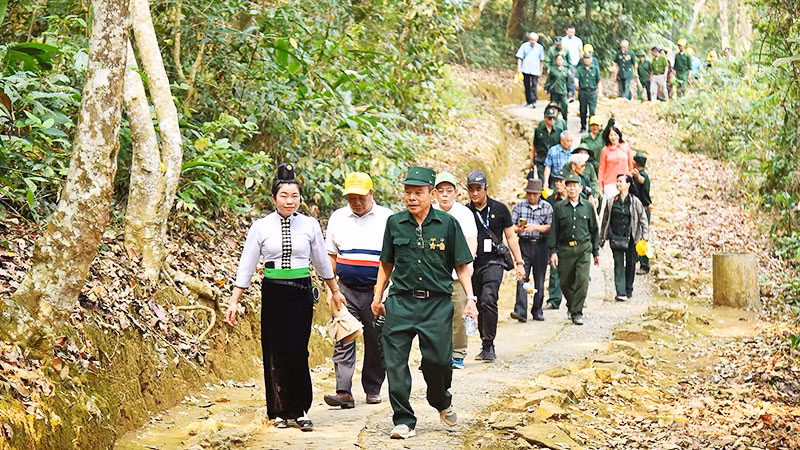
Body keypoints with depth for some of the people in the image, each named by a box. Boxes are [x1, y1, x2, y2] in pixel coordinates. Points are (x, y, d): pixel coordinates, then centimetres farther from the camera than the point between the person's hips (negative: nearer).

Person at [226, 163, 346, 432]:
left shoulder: (310, 225, 3)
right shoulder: (261, 227, 0)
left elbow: (321, 260, 16)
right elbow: (246, 265, 2)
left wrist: (335, 291, 26)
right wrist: (234, 301, -1)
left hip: (301, 293, 0)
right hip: (273, 294, 0)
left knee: (298, 351, -5)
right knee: (275, 352, 3)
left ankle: (300, 410, 5)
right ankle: (279, 411, 15)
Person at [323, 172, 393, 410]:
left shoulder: (387, 218, 0)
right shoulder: (337, 218, 8)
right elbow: (330, 256, 13)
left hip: (377, 291, -1)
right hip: (346, 290, 1)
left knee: (376, 343, 6)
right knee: (343, 341, -9)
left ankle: (373, 389, 21)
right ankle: (344, 392, -13)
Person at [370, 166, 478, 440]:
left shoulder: (448, 224, 1)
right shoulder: (395, 223, 6)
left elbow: (462, 266, 5)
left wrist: (470, 299, -3)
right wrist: (378, 297, 14)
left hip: (438, 304, -2)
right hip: (401, 303, 2)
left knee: (438, 360, -3)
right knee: (395, 362, -4)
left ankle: (441, 402, 29)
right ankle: (404, 420, 6)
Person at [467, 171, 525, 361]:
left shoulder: (499, 209, 5)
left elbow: (511, 237, 9)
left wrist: (519, 263, 6)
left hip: (493, 261, -3)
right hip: (472, 263, 3)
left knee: (488, 299, -21)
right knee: (478, 305, 6)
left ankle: (488, 345, -16)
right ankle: (486, 346, 18)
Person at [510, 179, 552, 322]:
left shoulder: (547, 207, 4)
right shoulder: (519, 206, 6)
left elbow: (551, 227, -4)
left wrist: (535, 227, -18)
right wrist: (518, 229, -18)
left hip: (540, 246, 1)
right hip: (524, 245, -1)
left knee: (539, 280, 6)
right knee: (522, 278, -12)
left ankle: (537, 310, 18)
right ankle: (520, 311, -19)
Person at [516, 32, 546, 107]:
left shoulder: (539, 47, 7)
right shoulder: (524, 46, 2)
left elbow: (541, 59, 16)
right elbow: (520, 57, 4)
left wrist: (541, 70, 17)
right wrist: (519, 68, -4)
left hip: (535, 70, 0)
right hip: (526, 69, 0)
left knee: (534, 85, -10)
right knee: (527, 86, 6)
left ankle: (533, 101, -11)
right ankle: (528, 101, 15)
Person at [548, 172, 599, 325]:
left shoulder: (587, 207, 9)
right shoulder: (559, 207, 6)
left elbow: (594, 230, 15)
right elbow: (553, 231, 5)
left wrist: (596, 252, 14)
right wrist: (553, 251, -4)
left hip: (583, 248, 0)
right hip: (565, 249, 0)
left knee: (582, 281, -14)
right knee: (565, 283, 6)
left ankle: (577, 312, -7)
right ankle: (571, 305, 34)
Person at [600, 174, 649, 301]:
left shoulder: (634, 201, 1)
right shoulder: (611, 201, 6)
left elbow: (643, 219, 4)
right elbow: (605, 220, 13)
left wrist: (644, 236, -4)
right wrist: (602, 238, 14)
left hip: (631, 238, 0)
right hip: (615, 237, 0)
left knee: (631, 264, 7)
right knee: (619, 264, -7)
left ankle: (628, 291, 22)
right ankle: (621, 293, -11)